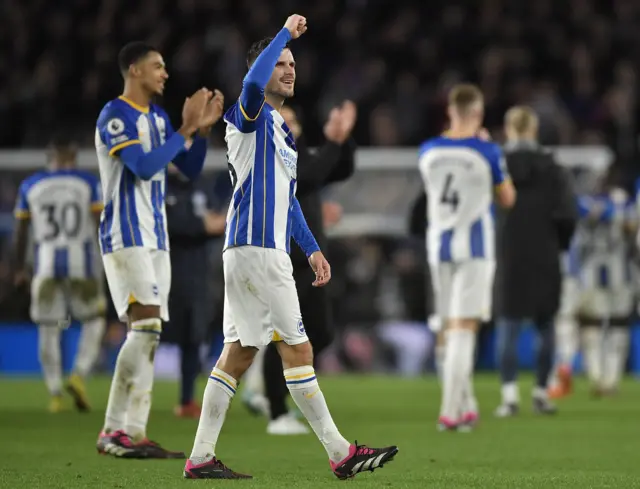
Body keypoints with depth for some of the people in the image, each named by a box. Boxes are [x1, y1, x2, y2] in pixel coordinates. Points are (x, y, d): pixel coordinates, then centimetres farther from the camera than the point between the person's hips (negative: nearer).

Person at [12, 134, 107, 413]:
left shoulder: (30, 186, 6)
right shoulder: (88, 183, 0)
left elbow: (21, 232, 7)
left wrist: (19, 269, 15)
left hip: (45, 264, 2)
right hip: (81, 263, -1)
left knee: (49, 330, 7)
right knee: (93, 322, 13)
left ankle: (55, 394, 3)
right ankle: (79, 376, -6)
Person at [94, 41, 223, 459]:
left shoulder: (158, 117, 16)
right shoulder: (114, 117, -10)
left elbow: (191, 170, 19)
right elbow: (144, 167, -22)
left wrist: (203, 128, 4)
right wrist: (186, 129, -17)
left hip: (156, 238, 9)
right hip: (126, 236, -9)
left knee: (149, 334, 4)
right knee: (146, 325, -18)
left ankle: (135, 432, 5)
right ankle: (113, 431, -16)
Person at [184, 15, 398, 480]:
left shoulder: (282, 132, 22)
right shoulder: (250, 116, -7)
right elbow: (252, 84, -32)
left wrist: (311, 247, 21)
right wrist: (286, 33, -22)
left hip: (269, 249, 10)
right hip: (254, 248, -10)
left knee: (238, 352, 8)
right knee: (298, 349, -7)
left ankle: (201, 457, 9)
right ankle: (339, 452, -4)